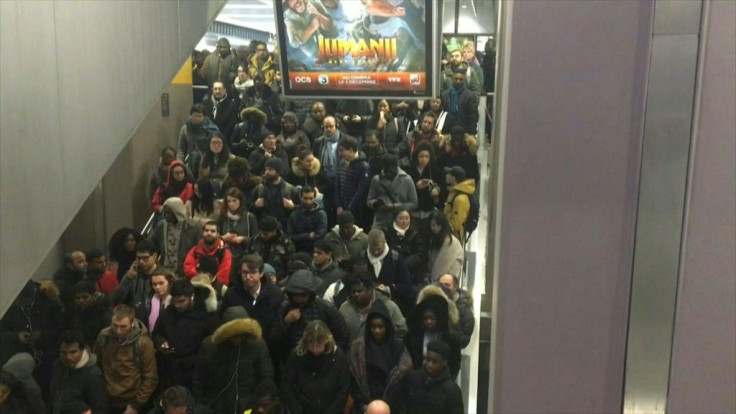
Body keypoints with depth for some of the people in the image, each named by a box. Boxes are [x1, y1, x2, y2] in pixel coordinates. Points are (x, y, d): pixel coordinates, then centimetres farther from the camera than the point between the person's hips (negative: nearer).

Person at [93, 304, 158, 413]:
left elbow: (150, 378, -11)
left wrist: (137, 405, -11)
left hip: (131, 402, -3)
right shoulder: (104, 336, -9)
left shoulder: (143, 343, -18)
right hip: (107, 401, 3)